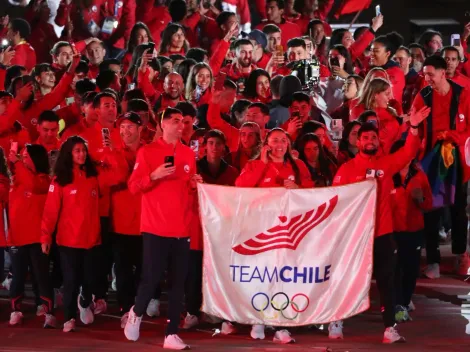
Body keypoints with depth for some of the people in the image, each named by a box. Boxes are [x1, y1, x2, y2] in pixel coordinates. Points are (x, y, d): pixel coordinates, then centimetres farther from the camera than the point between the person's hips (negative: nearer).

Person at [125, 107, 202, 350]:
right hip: (155, 227, -4)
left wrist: (194, 184, 0)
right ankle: (136, 313, 22)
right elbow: (133, 187, -5)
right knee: (151, 278, -8)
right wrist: (154, 175, -20)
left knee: (178, 282, 1)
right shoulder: (147, 152, -2)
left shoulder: (188, 154, 12)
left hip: (181, 228, 4)